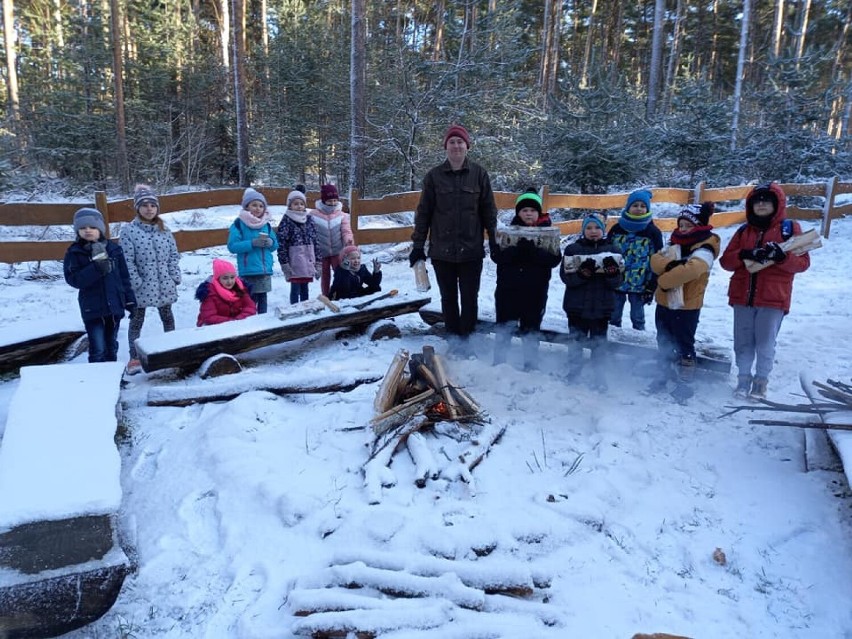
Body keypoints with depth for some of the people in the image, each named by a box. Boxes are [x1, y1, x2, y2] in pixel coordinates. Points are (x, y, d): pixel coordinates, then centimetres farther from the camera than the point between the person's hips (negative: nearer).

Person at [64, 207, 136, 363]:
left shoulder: (114, 249, 3)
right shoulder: (74, 252, -4)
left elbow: (124, 277, 7)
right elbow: (74, 279, -15)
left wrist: (130, 300, 5)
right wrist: (96, 267, -27)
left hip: (114, 306, 3)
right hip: (92, 309, -3)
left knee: (111, 347, 16)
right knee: (98, 350, -6)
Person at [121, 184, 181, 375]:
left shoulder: (164, 230, 4)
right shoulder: (129, 231, -9)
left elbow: (174, 255, 6)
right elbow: (127, 260, -11)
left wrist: (175, 277, -2)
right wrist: (135, 283, -15)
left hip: (164, 284, 4)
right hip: (141, 286, -4)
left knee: (168, 318, 16)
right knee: (136, 321, 6)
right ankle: (134, 358, 13)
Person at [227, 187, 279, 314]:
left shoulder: (266, 224, 12)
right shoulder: (239, 223, -4)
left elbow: (275, 245, 16)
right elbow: (232, 246, -10)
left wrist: (270, 243, -7)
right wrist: (252, 243, -20)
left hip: (265, 269, 5)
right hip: (248, 270, -5)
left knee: (262, 298, 11)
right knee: (251, 299, -8)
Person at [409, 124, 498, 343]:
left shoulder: (479, 174, 0)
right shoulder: (434, 176, 1)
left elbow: (489, 210, 4)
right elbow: (423, 212, 3)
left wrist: (494, 241, 1)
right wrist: (418, 245, 2)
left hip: (471, 250, -1)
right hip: (442, 251, 1)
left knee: (470, 298, 5)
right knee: (448, 298, 11)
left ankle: (467, 338, 19)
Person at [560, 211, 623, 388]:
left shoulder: (612, 251, 4)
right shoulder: (573, 249, 0)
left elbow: (617, 282, 1)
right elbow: (566, 277, -9)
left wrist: (612, 271, -20)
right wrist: (583, 272, -26)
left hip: (602, 307, 1)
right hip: (577, 306, -1)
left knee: (599, 344, 9)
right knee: (576, 341, 10)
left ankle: (599, 376, 20)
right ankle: (573, 373, 24)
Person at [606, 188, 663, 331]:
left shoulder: (653, 232, -3)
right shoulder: (617, 229, 2)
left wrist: (651, 287, -7)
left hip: (639, 285, -2)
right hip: (616, 282, 2)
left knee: (638, 319, 8)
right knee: (614, 317, 11)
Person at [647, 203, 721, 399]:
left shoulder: (705, 249, -14)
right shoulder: (675, 244, 10)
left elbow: (690, 270, -31)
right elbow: (655, 260, -3)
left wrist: (664, 281, -21)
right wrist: (669, 263, -23)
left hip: (686, 307, -7)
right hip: (664, 303, 8)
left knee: (684, 345, 3)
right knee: (664, 342, 19)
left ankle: (685, 384, 16)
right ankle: (663, 377, 34)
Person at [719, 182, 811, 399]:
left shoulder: (789, 228, 1)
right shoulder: (744, 231, 11)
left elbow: (803, 263, -3)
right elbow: (726, 261, 5)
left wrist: (782, 256, -23)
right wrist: (745, 255, -15)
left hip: (773, 299, -3)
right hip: (742, 297, 3)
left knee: (765, 344, 2)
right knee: (743, 342, 8)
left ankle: (761, 381, 17)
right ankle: (743, 379, 19)